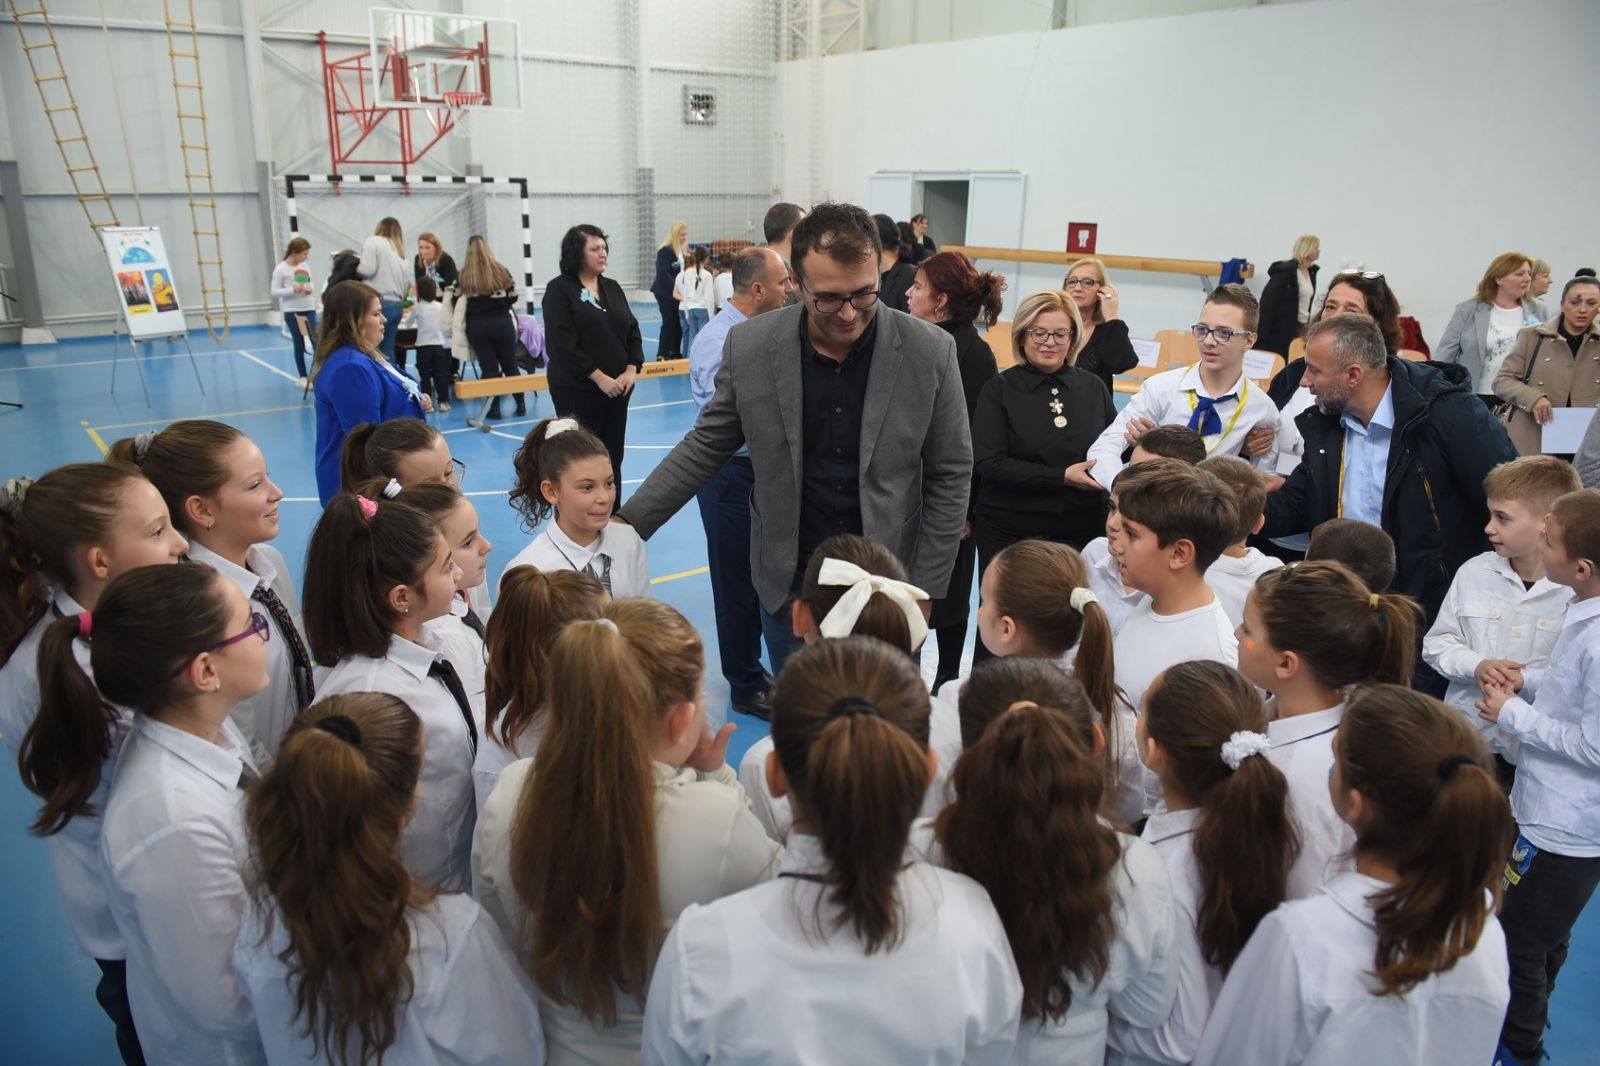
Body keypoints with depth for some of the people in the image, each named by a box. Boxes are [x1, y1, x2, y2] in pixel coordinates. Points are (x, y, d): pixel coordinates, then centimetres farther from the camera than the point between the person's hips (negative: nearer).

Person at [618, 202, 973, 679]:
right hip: (792, 583, 1)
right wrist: (623, 524, -5)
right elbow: (704, 447, 1)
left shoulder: (931, 352, -11)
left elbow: (950, 478, -4)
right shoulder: (749, 347, -9)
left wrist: (923, 596, -6)